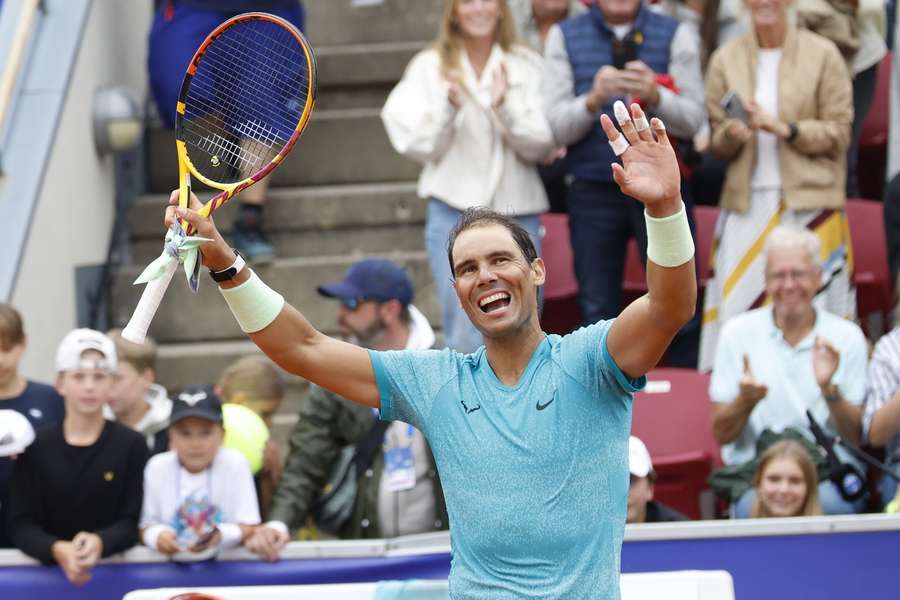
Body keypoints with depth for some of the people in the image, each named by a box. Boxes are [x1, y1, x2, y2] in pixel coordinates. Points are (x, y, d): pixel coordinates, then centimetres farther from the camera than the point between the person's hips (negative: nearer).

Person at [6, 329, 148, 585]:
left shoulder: (132, 445, 4)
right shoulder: (37, 446, 5)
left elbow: (131, 524, 0)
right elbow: (20, 525, 0)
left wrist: (99, 542, -21)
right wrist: (57, 550, -20)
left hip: (114, 566, 0)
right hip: (48, 567, 0)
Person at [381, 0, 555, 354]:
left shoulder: (527, 66, 5)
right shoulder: (429, 68, 5)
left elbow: (541, 145, -2)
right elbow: (420, 147, 0)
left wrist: (505, 108, -18)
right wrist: (447, 108, -17)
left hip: (517, 209, 1)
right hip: (455, 209, -1)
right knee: (466, 341, -8)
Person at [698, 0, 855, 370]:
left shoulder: (823, 55, 1)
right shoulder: (725, 59, 9)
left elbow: (839, 133, 0)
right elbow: (717, 142, 12)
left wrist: (784, 128, -13)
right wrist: (731, 135, -11)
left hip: (809, 201, -2)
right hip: (747, 201, 2)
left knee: (811, 305, -7)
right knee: (738, 304, -5)